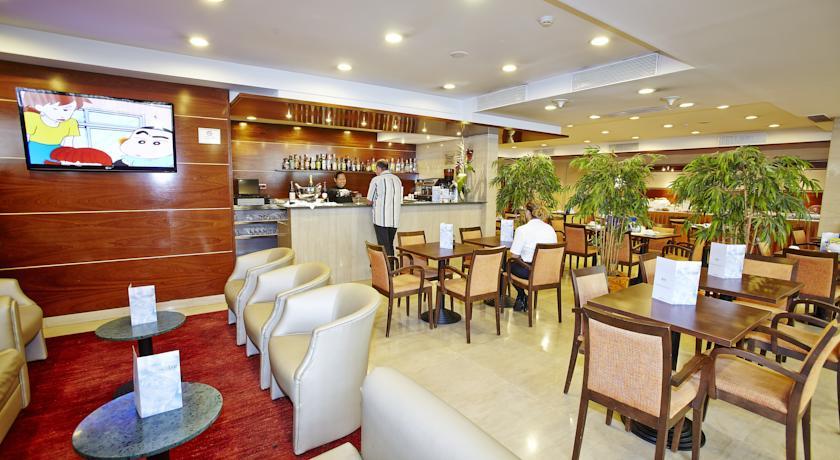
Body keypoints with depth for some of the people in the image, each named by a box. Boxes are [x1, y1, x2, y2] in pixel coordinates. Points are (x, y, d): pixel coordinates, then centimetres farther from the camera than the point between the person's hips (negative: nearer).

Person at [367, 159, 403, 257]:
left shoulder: (376, 180, -6)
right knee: (390, 245, 15)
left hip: (381, 219, -5)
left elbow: (370, 201, -2)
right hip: (395, 219, 5)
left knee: (384, 246, 0)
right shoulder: (397, 179, 9)